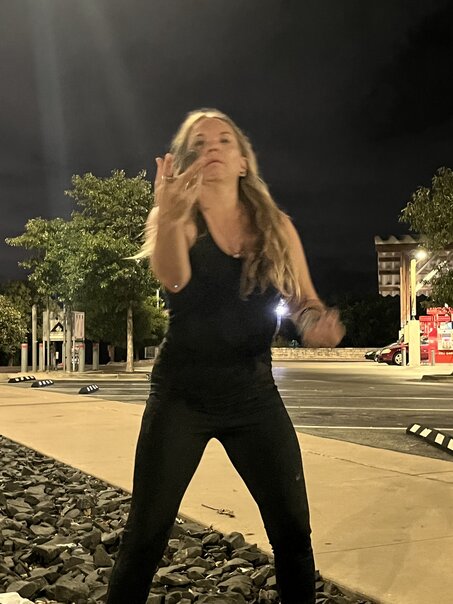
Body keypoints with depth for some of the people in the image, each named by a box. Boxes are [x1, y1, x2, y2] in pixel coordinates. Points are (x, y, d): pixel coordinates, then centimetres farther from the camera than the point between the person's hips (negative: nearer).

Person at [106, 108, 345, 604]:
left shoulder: (276, 227, 4)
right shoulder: (176, 218, -5)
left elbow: (304, 302, 5)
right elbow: (173, 278, -27)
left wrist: (316, 323, -20)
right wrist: (169, 216, -48)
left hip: (255, 395, 3)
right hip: (181, 396, -2)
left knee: (293, 529, 5)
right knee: (145, 535, -1)